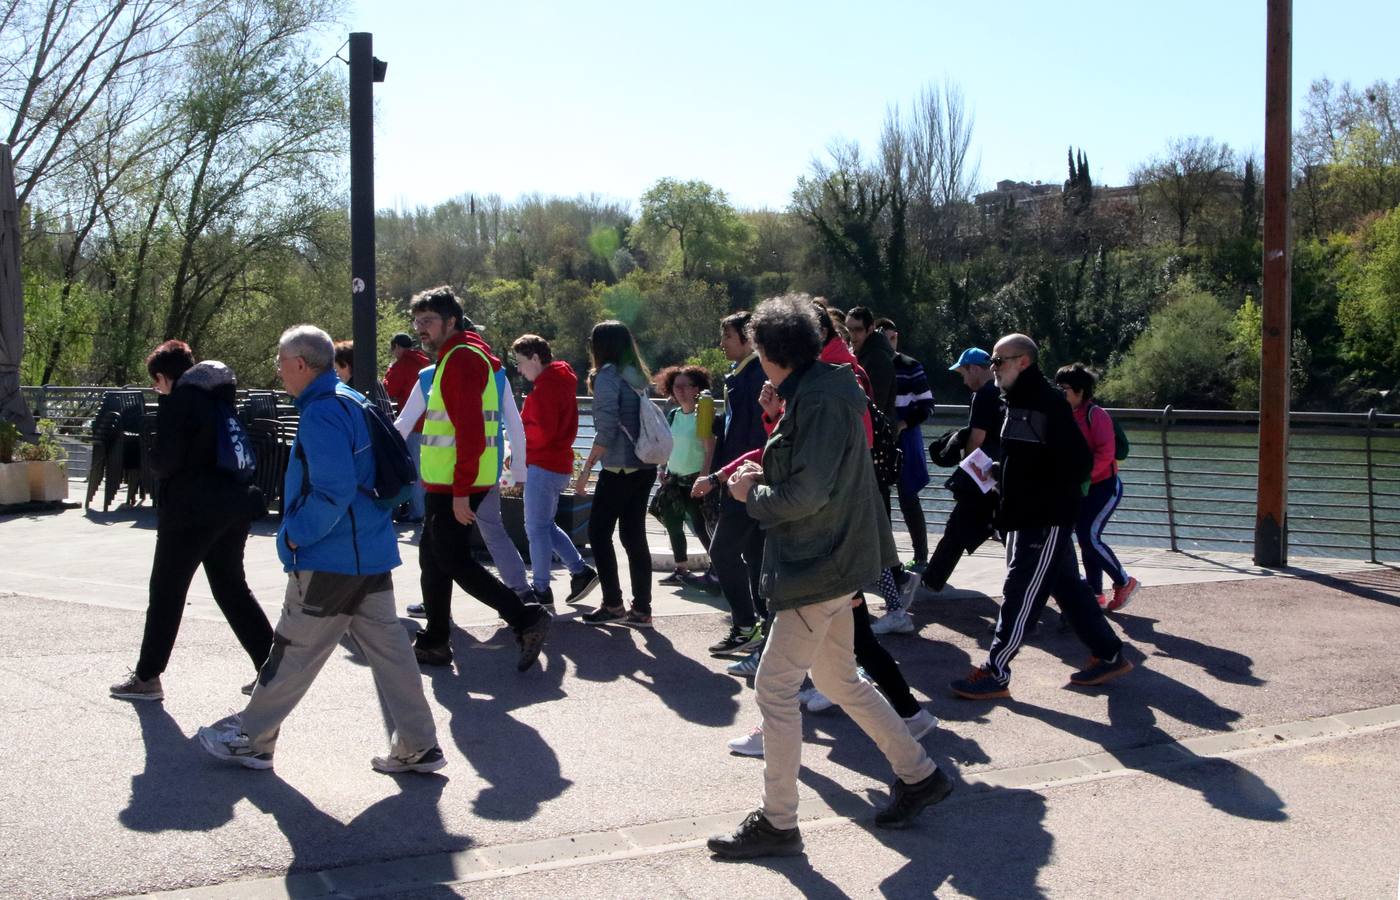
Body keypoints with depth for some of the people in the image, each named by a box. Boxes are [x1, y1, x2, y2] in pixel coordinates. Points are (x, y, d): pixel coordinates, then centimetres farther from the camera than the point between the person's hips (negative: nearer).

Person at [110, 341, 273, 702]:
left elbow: (166, 459, -16)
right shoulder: (223, 396, 10)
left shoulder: (179, 401, -12)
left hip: (192, 510, -7)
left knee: (166, 592, 5)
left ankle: (147, 677, 12)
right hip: (234, 505, 7)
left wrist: (154, 460, 3)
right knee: (232, 587, 16)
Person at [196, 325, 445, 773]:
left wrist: (297, 535, -13)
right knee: (387, 646, 9)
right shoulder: (352, 402, 13)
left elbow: (333, 490, -26)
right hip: (372, 552, 9)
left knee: (294, 651, 4)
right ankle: (417, 746, 11)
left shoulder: (322, 414, -17)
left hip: (330, 560, -9)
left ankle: (251, 739, 19)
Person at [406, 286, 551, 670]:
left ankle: (526, 619, -7)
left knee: (452, 561, -7)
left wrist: (461, 491, -24)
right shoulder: (453, 357, 18)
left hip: (457, 487, -10)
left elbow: (470, 430, -23)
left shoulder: (462, 358, -15)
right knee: (433, 558, 15)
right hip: (446, 483, 10)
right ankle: (434, 642, 23)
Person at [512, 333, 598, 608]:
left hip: (543, 466, -10)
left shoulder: (545, 388, -16)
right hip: (560, 464, 10)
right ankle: (581, 572, 16)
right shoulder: (562, 382, 15)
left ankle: (541, 591, 0)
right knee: (546, 525, 18)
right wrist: (526, 431, 9)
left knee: (537, 528, -4)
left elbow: (543, 432, -23)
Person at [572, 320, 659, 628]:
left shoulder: (608, 375, -9)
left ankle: (613, 604, 4)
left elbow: (606, 428, -17)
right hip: (644, 467, 8)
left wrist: (585, 470, -14)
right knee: (634, 536, 9)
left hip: (620, 469, -8)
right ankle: (641, 609, 10)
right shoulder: (635, 376, 14)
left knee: (599, 533, 2)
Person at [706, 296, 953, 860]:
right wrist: (766, 476, 6)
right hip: (834, 561, 11)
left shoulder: (819, 401, -20)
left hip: (819, 568, -11)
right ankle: (918, 775, 30)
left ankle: (777, 823, 6)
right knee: (839, 681, 20)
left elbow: (807, 494, -25)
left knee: (774, 688, -3)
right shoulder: (824, 391, 12)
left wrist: (753, 495, -9)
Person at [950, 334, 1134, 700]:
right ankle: (1109, 655, 26)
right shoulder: (1017, 402, 13)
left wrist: (1038, 491, -21)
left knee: (1020, 594, -4)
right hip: (1026, 517, 10)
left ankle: (995, 673, 2)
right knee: (1068, 588, 16)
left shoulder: (1049, 404, -18)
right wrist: (1000, 471, 5)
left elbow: (1078, 463, -21)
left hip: (1045, 520, -10)